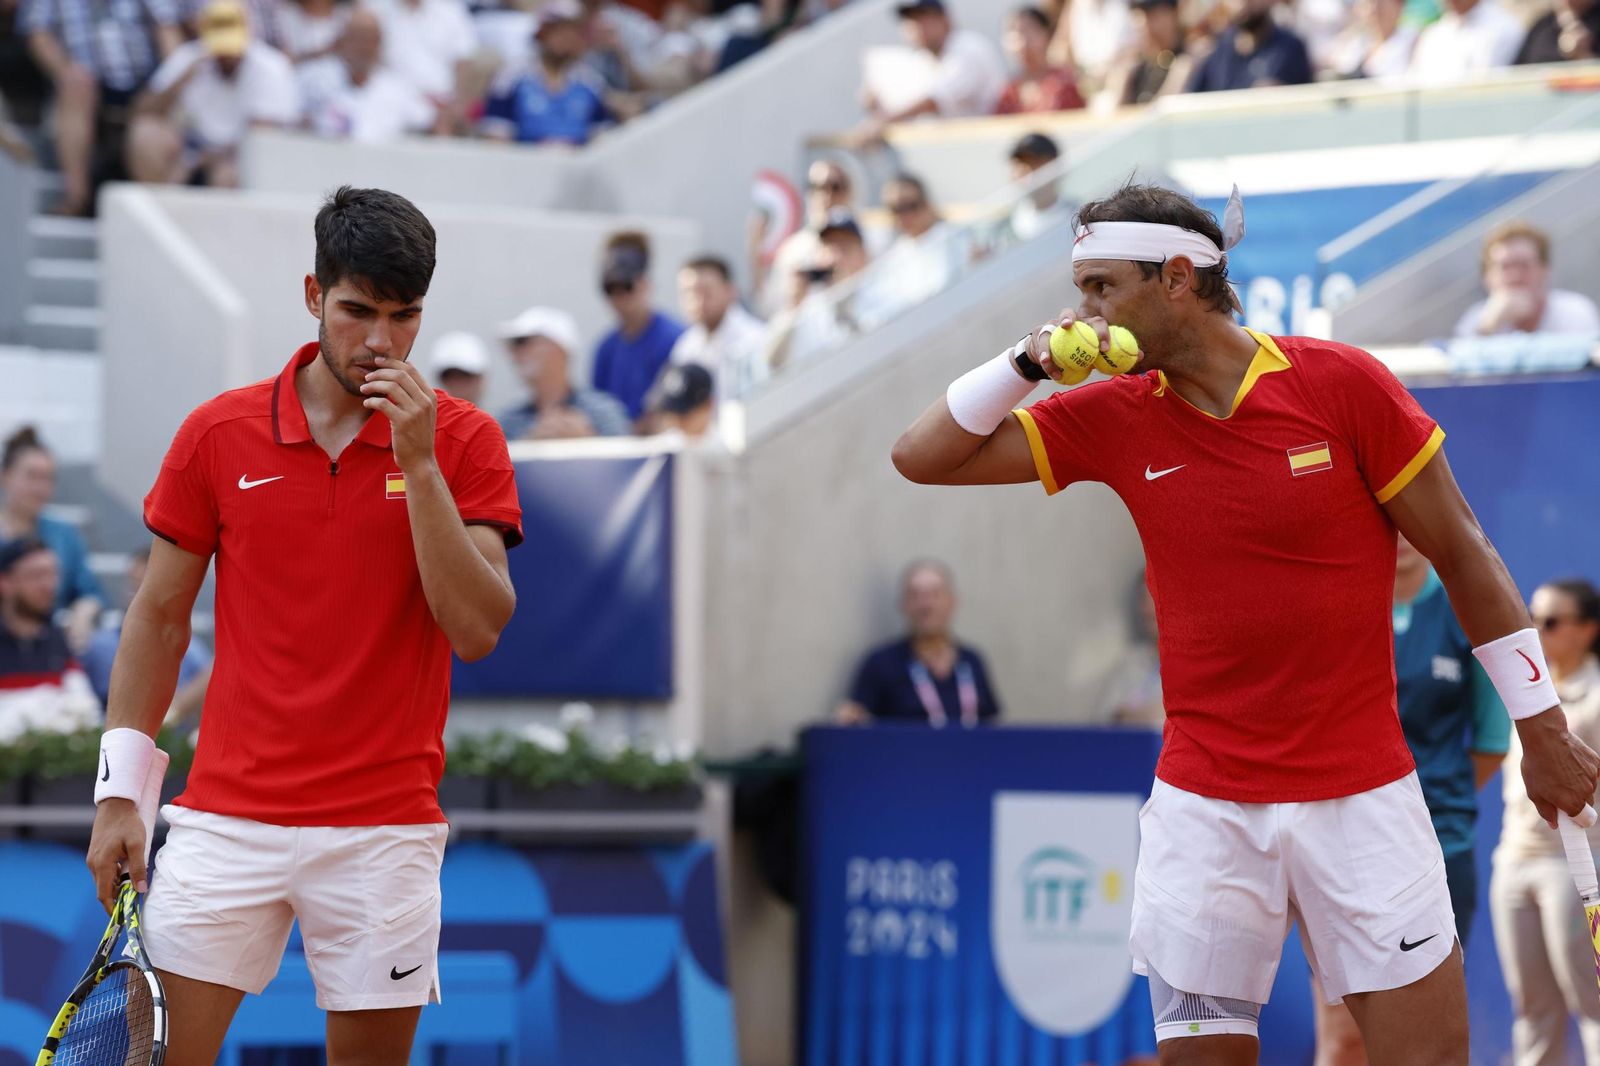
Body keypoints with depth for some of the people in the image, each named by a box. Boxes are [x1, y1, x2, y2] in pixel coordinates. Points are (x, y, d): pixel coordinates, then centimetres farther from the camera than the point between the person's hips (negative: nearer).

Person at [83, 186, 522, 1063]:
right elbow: (159, 617, 9)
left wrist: (419, 464, -16)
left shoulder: (464, 442, 0)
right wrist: (119, 792, 4)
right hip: (227, 818, 1)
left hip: (384, 827, -1)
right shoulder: (218, 433, 3)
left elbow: (478, 630, -10)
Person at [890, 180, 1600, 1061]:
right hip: (1204, 811, 2)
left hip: (1363, 793, -2)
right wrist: (1029, 359, -6)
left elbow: (1461, 554, 1)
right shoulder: (1112, 419, 4)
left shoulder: (1343, 384, -5)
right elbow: (923, 456, 8)